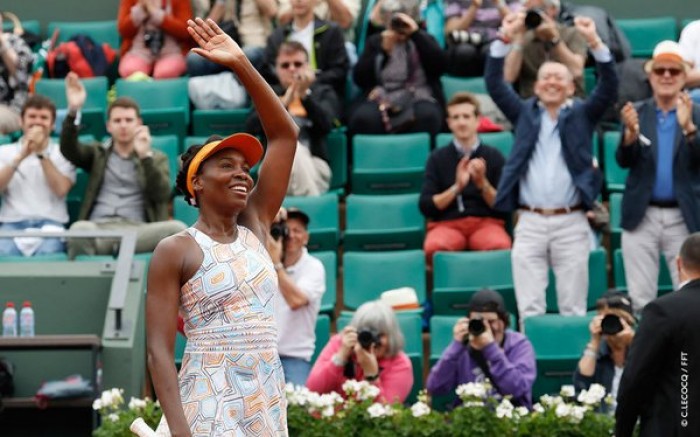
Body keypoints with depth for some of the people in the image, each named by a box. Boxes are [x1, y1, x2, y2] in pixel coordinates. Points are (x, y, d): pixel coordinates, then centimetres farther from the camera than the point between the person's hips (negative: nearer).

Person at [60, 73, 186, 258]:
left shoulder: (157, 158, 22)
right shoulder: (97, 153, 24)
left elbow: (161, 195, 5)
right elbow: (68, 149, 4)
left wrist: (145, 156, -8)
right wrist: (73, 111, -13)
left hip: (137, 229, 0)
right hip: (100, 228, 0)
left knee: (177, 229, -33)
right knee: (80, 229, -39)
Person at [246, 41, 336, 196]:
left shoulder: (323, 92, 20)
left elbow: (326, 125, -2)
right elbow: (251, 127, 2)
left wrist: (305, 95, -17)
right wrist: (283, 103, -11)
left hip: (314, 168, 0)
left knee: (294, 148, -33)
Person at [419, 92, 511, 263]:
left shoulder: (494, 157, 12)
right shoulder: (438, 158, 12)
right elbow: (425, 206, 3)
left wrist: (482, 183, -9)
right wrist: (456, 187, -10)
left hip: (486, 222, 0)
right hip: (447, 223, 0)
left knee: (500, 246, -37)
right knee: (434, 247, -37)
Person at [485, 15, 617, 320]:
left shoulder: (581, 114, 10)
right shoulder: (525, 113, 13)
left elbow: (609, 87, -3)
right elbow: (494, 84, 4)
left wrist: (594, 42, -15)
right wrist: (505, 39, -8)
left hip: (571, 223, -1)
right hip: (529, 223, 1)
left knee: (573, 308, 2)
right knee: (529, 307, -1)